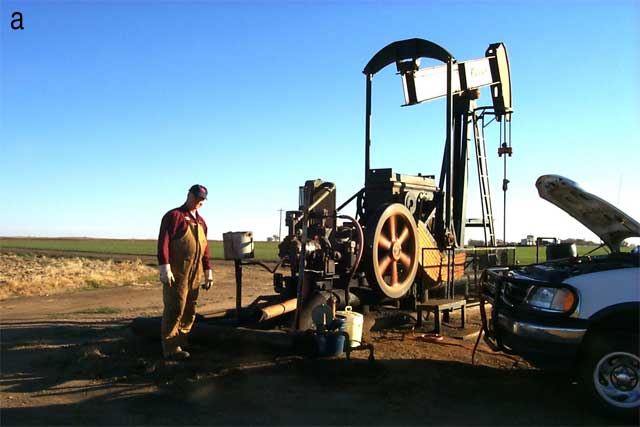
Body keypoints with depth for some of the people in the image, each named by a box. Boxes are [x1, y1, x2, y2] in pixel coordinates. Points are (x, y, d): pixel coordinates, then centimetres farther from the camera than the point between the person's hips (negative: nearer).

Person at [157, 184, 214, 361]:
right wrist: (164, 268, -21)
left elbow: (204, 248, 21)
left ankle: (182, 343, 24)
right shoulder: (173, 215, -5)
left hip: (195, 275, 8)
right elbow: (163, 242, -14)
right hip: (177, 274, -7)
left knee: (189, 312, 12)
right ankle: (171, 348, 2)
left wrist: (208, 272, 17)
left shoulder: (201, 221, 17)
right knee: (175, 311, -5)